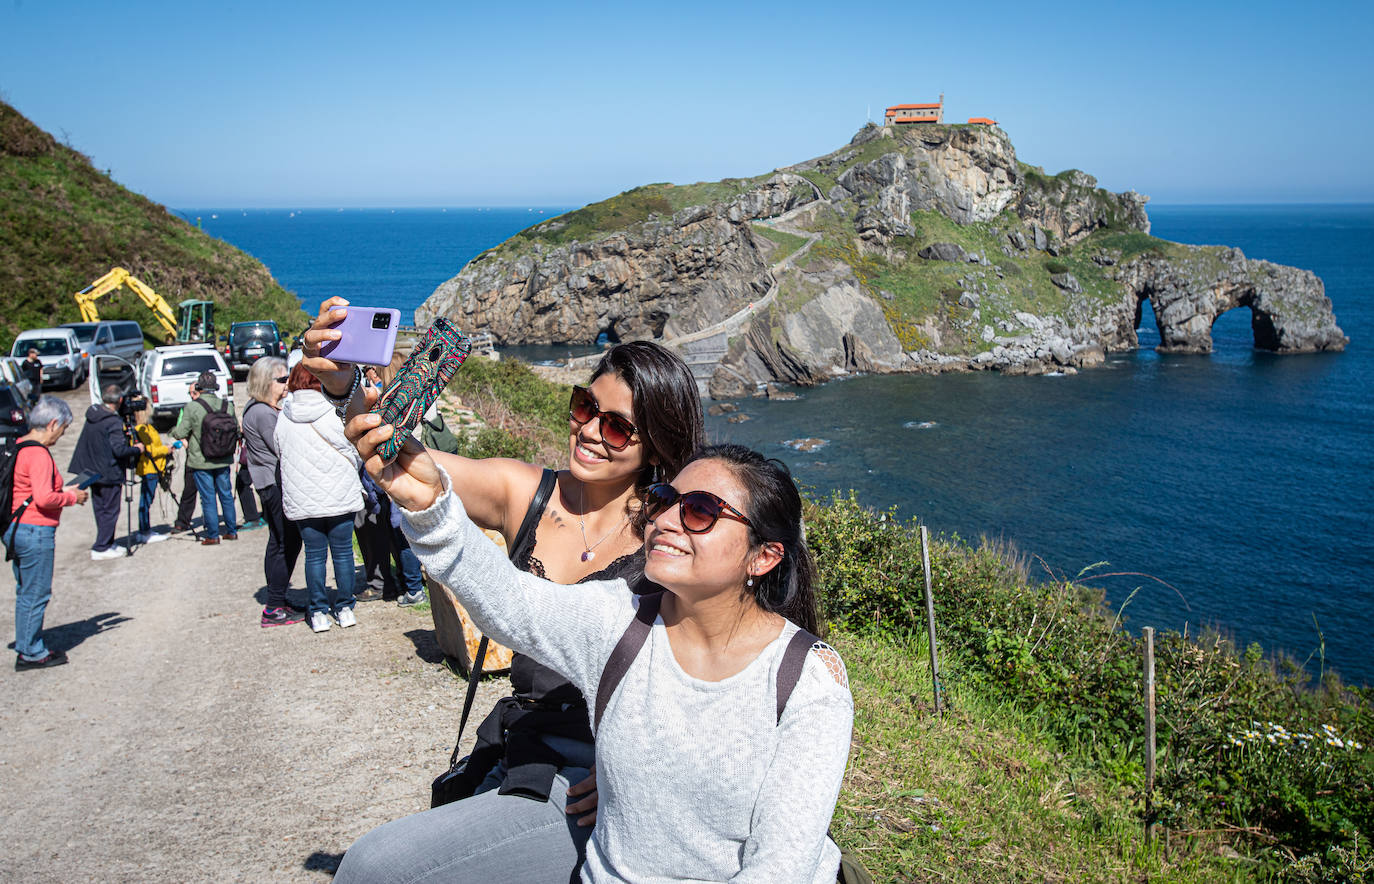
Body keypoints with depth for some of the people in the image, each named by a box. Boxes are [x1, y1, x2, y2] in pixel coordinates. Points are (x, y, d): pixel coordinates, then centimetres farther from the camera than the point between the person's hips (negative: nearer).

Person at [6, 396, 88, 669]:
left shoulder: (19, 447, 11)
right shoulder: (38, 454, -19)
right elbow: (44, 498, -26)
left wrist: (62, 492, 12)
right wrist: (72, 497, -10)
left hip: (15, 530, 10)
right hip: (35, 531, -10)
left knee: (25, 592, 17)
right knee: (36, 593, 1)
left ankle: (28, 648, 26)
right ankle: (31, 653, 10)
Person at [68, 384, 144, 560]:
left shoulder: (92, 415, 4)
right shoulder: (114, 422, -21)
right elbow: (119, 450, -25)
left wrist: (124, 437, 14)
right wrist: (137, 449, -8)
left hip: (92, 471, 8)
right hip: (109, 473, -8)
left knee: (100, 509, 16)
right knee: (110, 511, 2)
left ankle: (108, 544, 25)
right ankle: (101, 549, 3)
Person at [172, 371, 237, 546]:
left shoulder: (191, 407, -13)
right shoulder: (228, 406, -2)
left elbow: (181, 433, -10)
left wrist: (173, 431, 12)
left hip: (201, 461, -3)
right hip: (223, 460, 3)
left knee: (208, 498, 3)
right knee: (226, 495, 14)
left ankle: (212, 535, 7)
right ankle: (231, 531, 20)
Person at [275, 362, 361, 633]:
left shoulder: (283, 420, -1)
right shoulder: (334, 414, -9)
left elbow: (280, 454, 9)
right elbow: (354, 453, 0)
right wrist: (351, 473, 21)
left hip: (302, 500, 2)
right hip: (340, 496, -2)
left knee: (314, 555, 9)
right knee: (343, 552, 9)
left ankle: (319, 612, 12)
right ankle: (345, 608, 16)